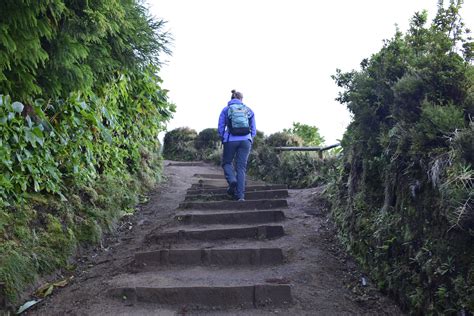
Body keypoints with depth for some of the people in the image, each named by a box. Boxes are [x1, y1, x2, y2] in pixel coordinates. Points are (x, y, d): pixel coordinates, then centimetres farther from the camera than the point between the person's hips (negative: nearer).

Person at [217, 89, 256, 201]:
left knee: (227, 162, 18)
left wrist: (224, 139, 21)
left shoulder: (226, 110, 5)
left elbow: (220, 128, 5)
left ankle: (232, 180, -12)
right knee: (241, 166, 5)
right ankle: (240, 195, -4)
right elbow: (253, 130, 11)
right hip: (246, 141, 1)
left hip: (231, 141, -1)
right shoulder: (248, 110, 10)